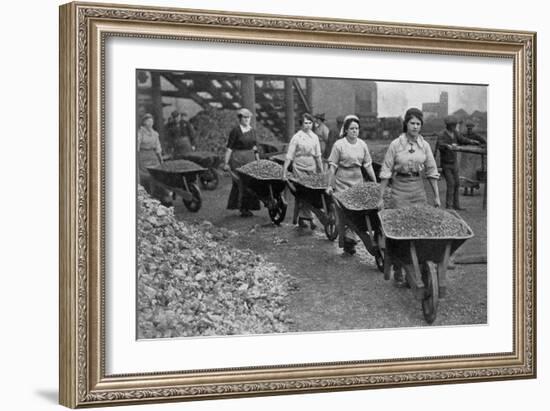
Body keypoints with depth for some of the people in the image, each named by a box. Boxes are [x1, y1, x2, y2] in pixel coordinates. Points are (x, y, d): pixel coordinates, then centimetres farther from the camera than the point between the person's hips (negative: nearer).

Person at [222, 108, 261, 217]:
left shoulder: (252, 131, 12)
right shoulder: (235, 130, -7)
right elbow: (229, 147, -9)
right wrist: (226, 163, -12)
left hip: (250, 159, 6)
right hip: (238, 159, -6)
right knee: (240, 183, -7)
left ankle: (247, 207, 11)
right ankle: (242, 208, -3)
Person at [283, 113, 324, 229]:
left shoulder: (314, 137, 8)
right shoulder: (297, 137, -6)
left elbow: (318, 155, 15)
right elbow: (289, 156, -7)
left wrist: (321, 171, 14)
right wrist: (284, 171, -11)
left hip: (311, 167, 4)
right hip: (299, 167, -4)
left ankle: (301, 219, 16)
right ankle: (309, 219, -11)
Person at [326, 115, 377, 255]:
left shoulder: (362, 145, 5)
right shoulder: (339, 145, -7)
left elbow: (368, 165, 9)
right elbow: (332, 166, -6)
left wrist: (375, 183, 6)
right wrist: (330, 185, -8)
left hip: (357, 180, 4)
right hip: (342, 181, -4)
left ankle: (348, 242, 14)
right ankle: (348, 238, -2)